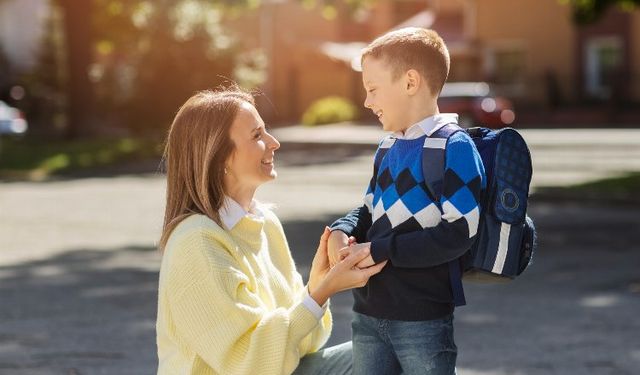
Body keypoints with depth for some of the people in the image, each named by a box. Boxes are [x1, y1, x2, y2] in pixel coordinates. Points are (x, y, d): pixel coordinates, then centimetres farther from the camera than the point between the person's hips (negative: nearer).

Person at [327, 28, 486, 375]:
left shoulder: (455, 148, -13)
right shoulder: (387, 149, 13)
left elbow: (457, 234, -20)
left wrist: (380, 250, -19)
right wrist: (342, 232, -1)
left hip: (422, 319, -8)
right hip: (368, 313, 8)